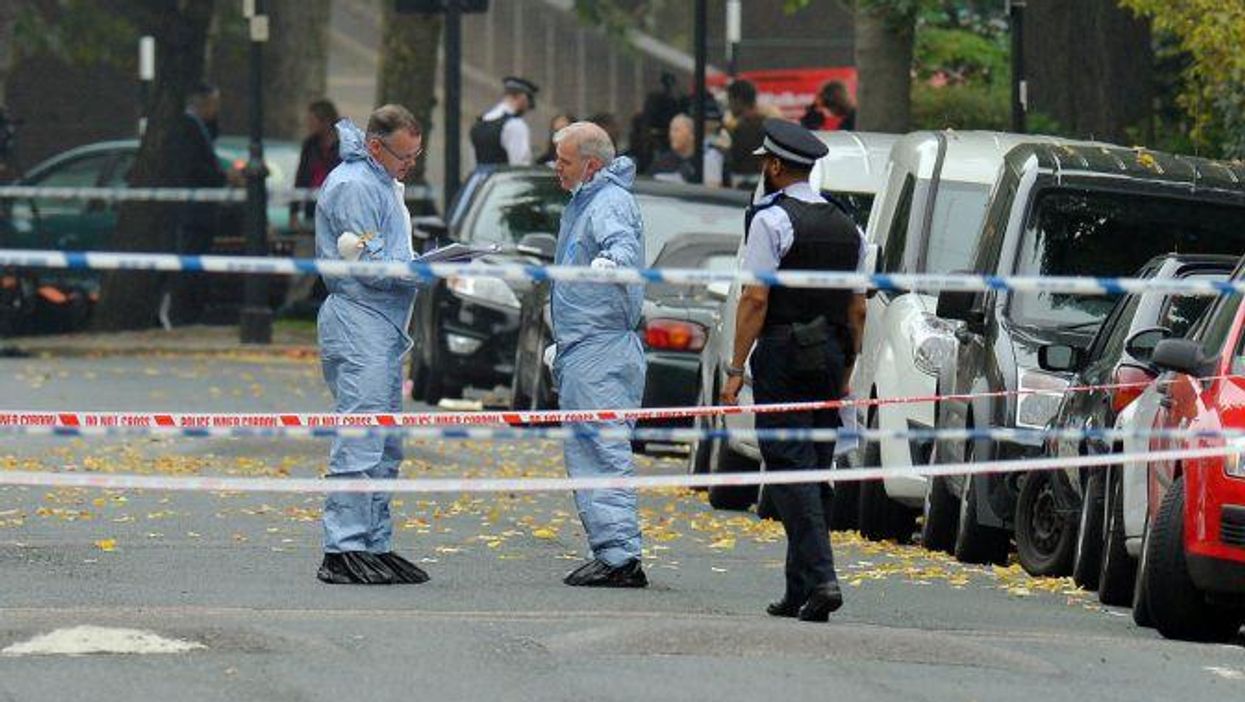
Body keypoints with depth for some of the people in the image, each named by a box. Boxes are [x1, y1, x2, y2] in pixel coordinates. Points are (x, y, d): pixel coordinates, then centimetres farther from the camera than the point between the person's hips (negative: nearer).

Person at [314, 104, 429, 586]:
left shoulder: (383, 184, 20)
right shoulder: (354, 186, -12)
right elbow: (370, 264, -19)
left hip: (385, 328, 11)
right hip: (357, 324, -11)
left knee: (386, 447, 12)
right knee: (360, 445, -13)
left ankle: (376, 546, 16)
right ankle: (342, 551, -14)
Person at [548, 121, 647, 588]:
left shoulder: (610, 202, -13)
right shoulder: (585, 202, 21)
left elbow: (623, 242, -36)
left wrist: (613, 261, -60)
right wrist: (562, 345, 39)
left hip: (602, 354, -11)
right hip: (583, 350, 11)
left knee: (604, 453, -14)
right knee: (585, 453, 13)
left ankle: (621, 555, -17)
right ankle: (610, 553, 15)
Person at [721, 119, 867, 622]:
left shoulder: (770, 219, -8)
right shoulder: (846, 227, 14)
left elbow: (755, 299, -13)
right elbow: (857, 308, 16)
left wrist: (736, 369, -10)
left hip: (783, 355, -7)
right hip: (829, 359, 7)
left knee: (790, 468, -8)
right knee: (815, 469, 10)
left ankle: (820, 577, -21)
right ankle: (800, 591, 11)